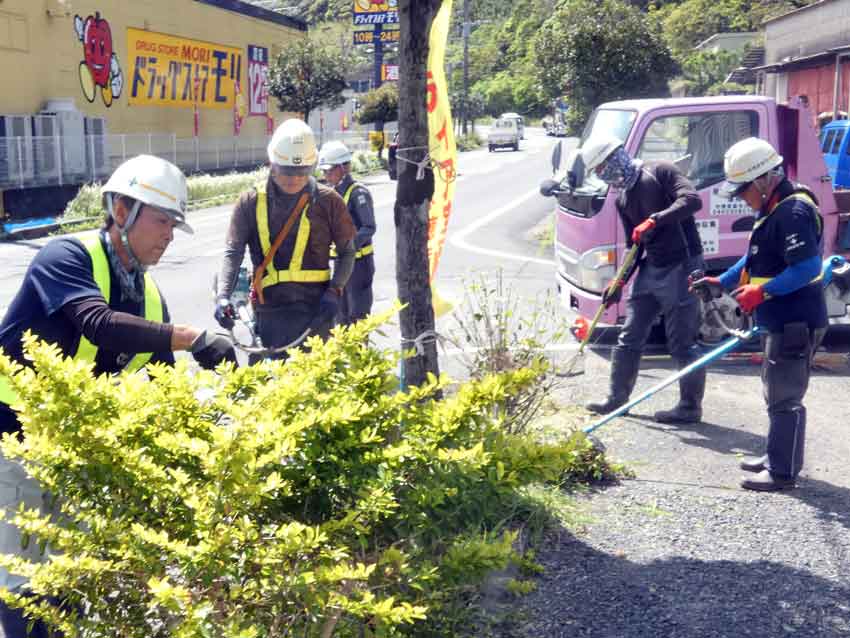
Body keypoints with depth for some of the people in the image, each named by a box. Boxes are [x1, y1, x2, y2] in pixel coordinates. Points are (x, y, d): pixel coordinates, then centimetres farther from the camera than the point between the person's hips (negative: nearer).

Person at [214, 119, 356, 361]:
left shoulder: (327, 201, 3)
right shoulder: (251, 203, 4)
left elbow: (347, 251, 9)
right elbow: (233, 252, 1)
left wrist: (334, 291, -6)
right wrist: (223, 295, -14)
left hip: (314, 310, -1)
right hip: (269, 311, 1)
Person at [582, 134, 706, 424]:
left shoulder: (659, 172, -10)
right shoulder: (622, 198, 13)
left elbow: (692, 199, -25)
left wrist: (655, 219, -32)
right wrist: (620, 282, 10)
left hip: (681, 267, -8)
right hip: (650, 269, 8)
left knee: (682, 343, -2)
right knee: (629, 338, 12)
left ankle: (690, 407, 10)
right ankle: (617, 399, 25)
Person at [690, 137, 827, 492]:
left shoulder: (794, 212, -20)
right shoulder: (772, 209, 14)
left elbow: (807, 267, -28)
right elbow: (756, 260, 24)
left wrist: (762, 292, -28)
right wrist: (721, 283, 17)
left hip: (795, 324, -11)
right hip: (778, 322, 11)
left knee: (784, 398, -3)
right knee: (777, 393, 20)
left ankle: (783, 472, 5)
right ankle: (776, 457, 33)